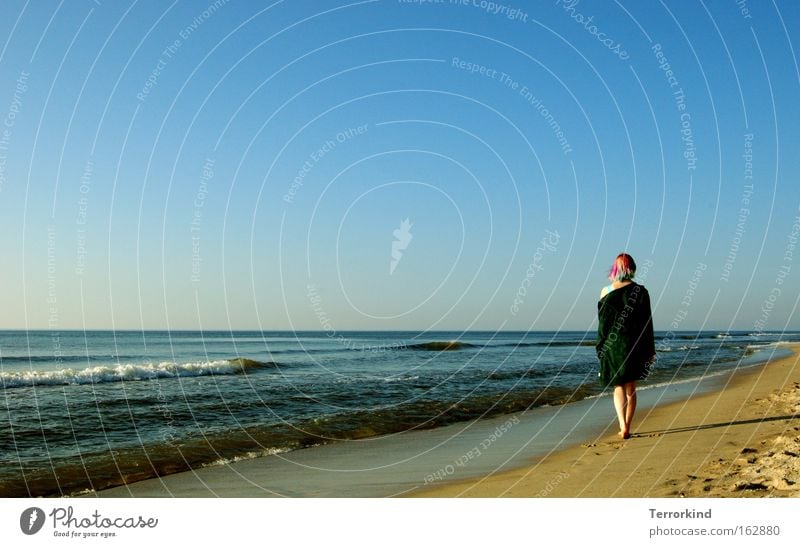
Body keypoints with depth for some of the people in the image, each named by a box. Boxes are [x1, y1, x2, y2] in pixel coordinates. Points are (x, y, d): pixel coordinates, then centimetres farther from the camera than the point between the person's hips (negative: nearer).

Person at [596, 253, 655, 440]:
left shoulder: (605, 291, -4)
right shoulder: (640, 291, -4)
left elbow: (602, 323, -1)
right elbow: (647, 323, -1)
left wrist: (601, 350, 7)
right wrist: (650, 350, 6)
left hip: (612, 346, 0)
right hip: (635, 346, 0)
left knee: (618, 387, 7)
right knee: (631, 388, 12)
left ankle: (623, 426, -11)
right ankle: (626, 428, 15)